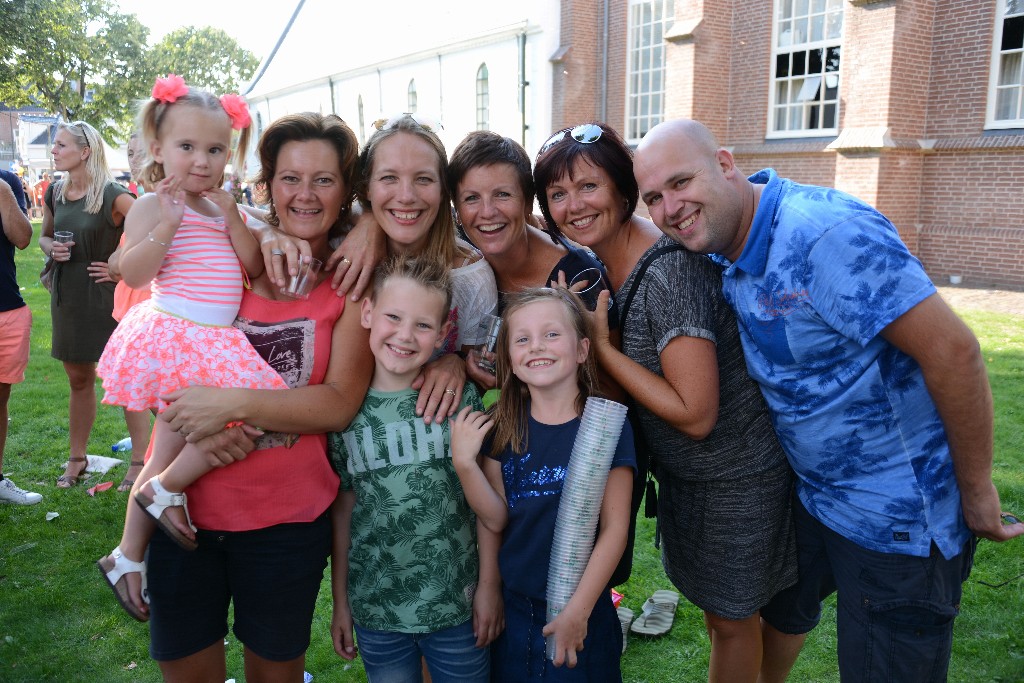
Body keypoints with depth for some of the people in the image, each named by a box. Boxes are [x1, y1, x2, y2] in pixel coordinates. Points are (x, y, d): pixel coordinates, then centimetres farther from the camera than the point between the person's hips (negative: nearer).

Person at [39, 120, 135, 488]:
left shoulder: (112, 195, -13)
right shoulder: (55, 193, 7)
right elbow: (44, 236, 21)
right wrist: (51, 248, -1)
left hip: (104, 296, -6)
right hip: (66, 297, 6)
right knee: (78, 379, 15)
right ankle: (77, 458, 28)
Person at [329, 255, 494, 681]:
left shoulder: (460, 398, -10)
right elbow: (342, 509, 2)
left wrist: (491, 586, -2)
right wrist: (340, 602, 7)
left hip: (456, 605, -1)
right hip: (375, 609, 1)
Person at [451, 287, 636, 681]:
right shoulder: (503, 427, -4)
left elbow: (615, 528, -12)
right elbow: (496, 519, -4)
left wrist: (578, 610, -14)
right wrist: (464, 462, -18)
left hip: (582, 609, -3)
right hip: (513, 605, 3)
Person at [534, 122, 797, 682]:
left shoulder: (667, 273, -31)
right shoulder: (597, 260, -4)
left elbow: (696, 415, -30)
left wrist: (599, 345, -26)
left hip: (736, 473, -8)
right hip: (682, 469, 8)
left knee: (730, 616, 14)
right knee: (711, 601, 27)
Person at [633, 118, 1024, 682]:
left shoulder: (825, 232, -29)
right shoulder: (722, 249, -2)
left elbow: (952, 350, -27)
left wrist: (976, 491, -16)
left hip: (899, 517, -7)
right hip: (808, 492, 8)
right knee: (778, 613, 27)